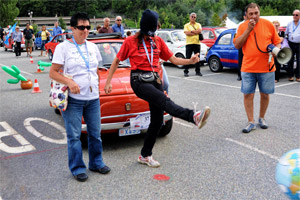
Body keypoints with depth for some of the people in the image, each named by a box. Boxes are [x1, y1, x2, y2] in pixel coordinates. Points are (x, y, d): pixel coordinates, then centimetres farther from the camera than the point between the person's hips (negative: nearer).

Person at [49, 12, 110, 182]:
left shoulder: (93, 47, 11)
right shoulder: (63, 47, -4)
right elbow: (53, 73, -7)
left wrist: (97, 85, 8)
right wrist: (69, 82, -23)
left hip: (93, 98, 5)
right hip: (73, 99, -4)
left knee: (95, 133, 11)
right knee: (74, 136, 2)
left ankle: (96, 163, 27)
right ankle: (78, 168, 16)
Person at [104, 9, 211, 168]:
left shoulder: (158, 41, 11)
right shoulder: (131, 41, -1)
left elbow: (173, 59, 12)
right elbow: (116, 61, 6)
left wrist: (190, 61, -6)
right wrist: (108, 82, 1)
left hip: (155, 80, 6)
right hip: (139, 81, -6)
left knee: (157, 121, 4)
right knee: (164, 100, -32)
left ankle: (145, 155, 18)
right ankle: (194, 117, -58)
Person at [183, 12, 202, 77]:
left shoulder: (198, 25, 14)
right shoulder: (186, 25, 9)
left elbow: (200, 30, -7)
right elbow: (187, 33, -9)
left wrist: (191, 31, -8)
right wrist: (196, 32, -8)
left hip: (197, 43, 2)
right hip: (189, 43, -2)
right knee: (188, 58, -2)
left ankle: (198, 71, 12)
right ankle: (186, 71, 4)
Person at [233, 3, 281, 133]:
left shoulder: (268, 24, 2)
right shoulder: (242, 26, 3)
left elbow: (277, 41, 9)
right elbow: (237, 45, -6)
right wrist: (248, 29, -13)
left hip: (266, 67, 0)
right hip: (248, 68, 0)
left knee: (265, 94, 9)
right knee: (248, 94, 0)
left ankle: (262, 118, 29)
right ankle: (251, 122, 11)